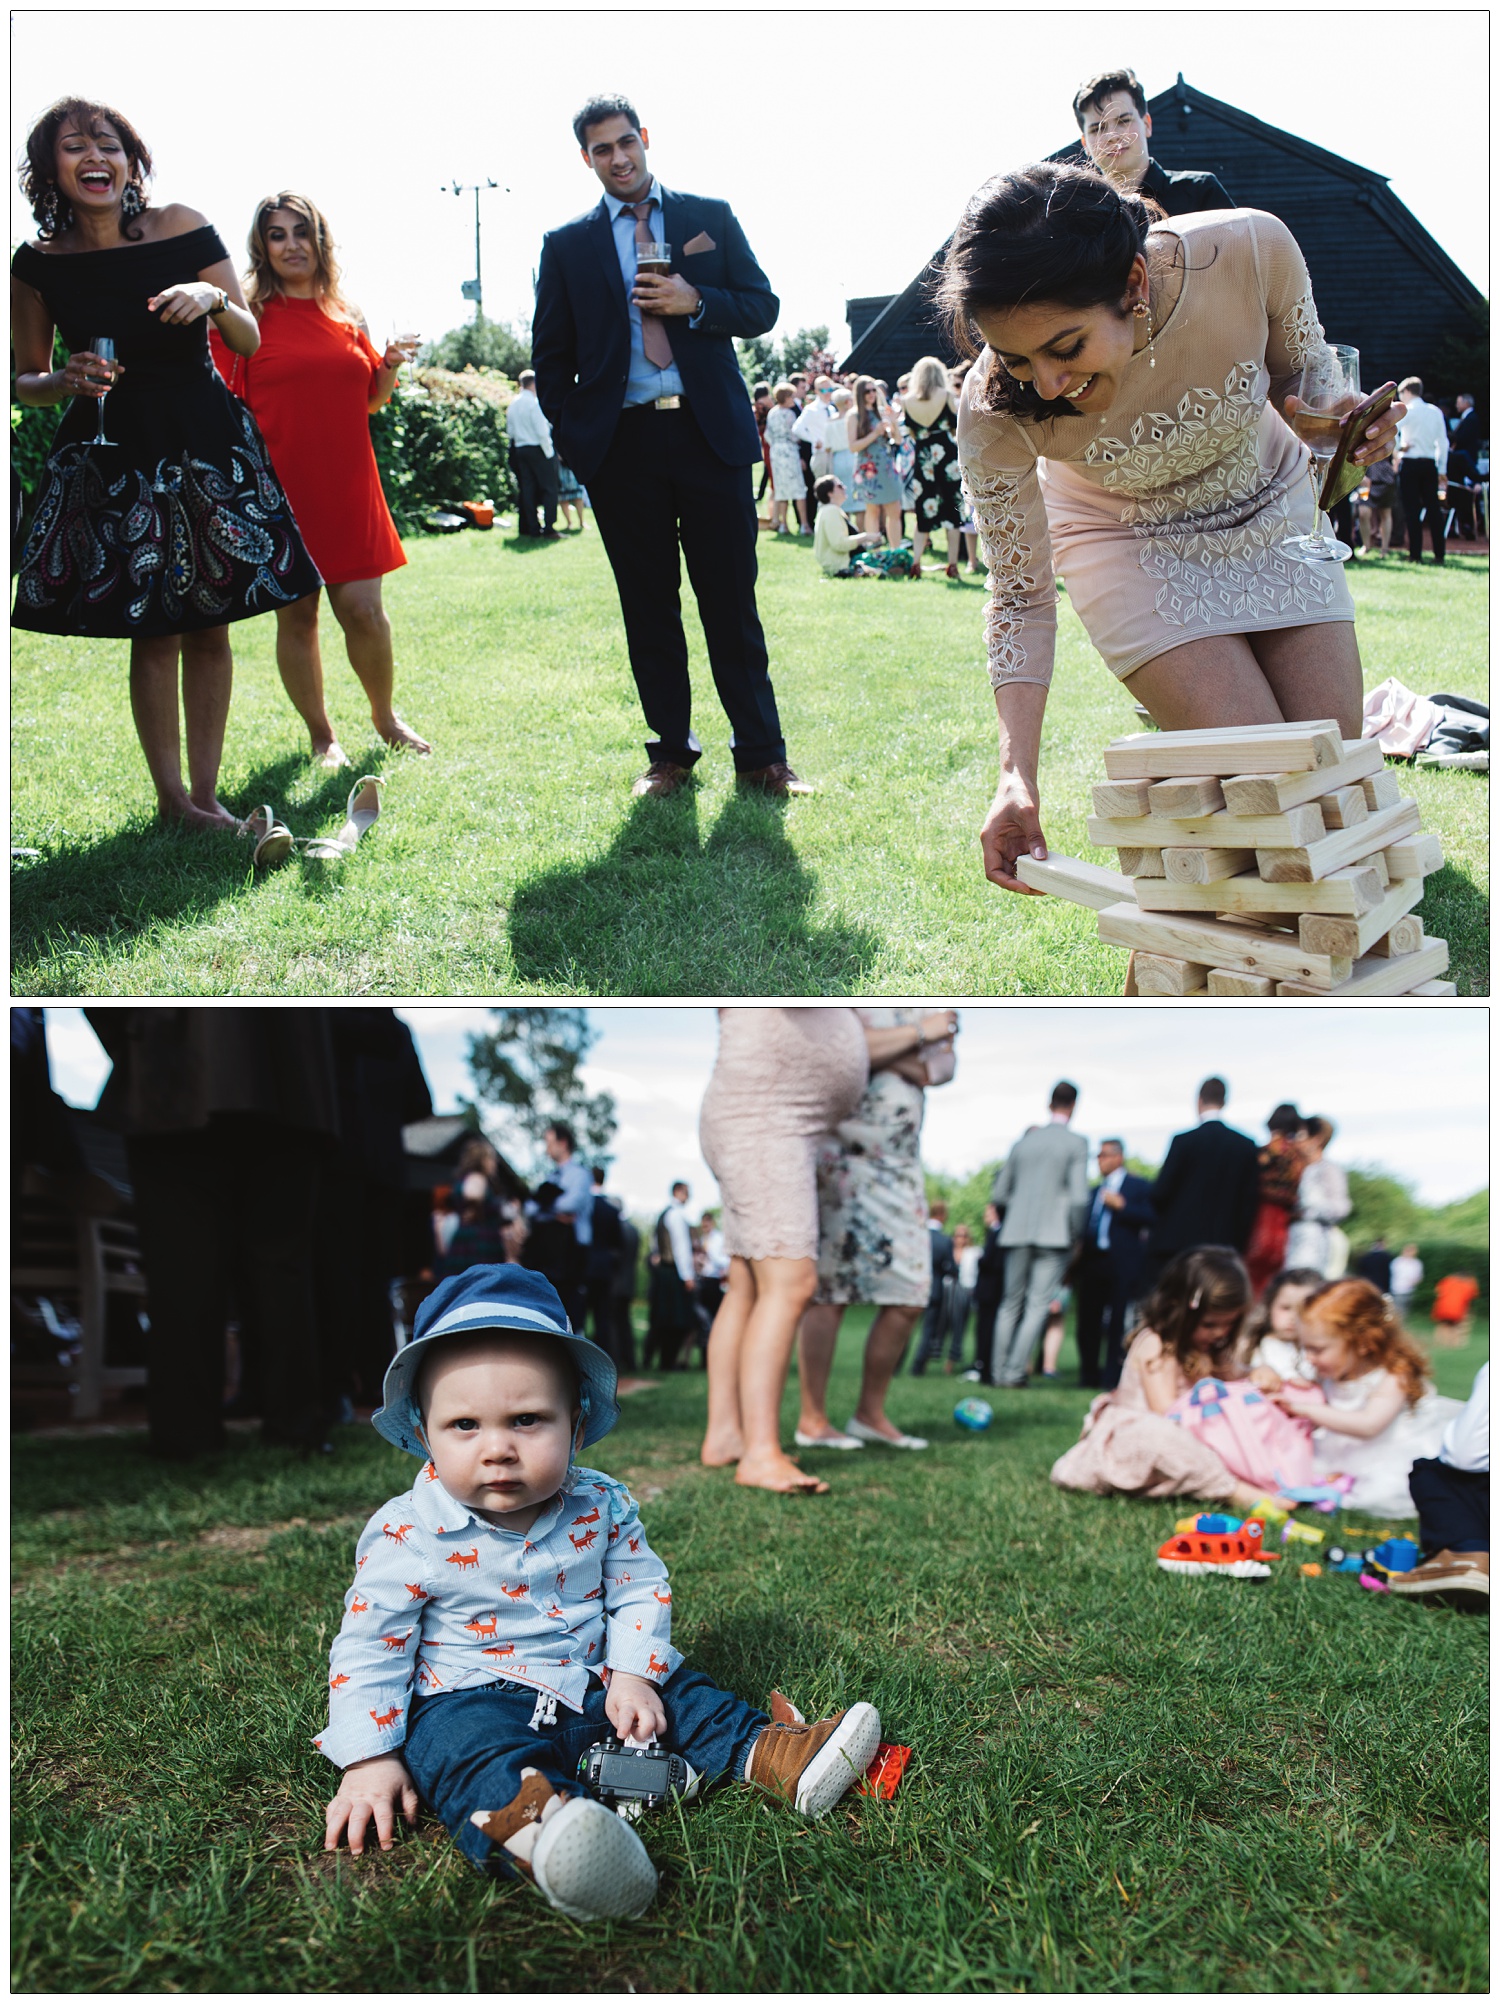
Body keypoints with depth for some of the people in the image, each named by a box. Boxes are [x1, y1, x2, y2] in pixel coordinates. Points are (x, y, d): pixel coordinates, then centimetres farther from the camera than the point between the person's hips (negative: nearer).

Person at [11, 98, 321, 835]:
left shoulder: (183, 228, -2)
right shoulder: (38, 262, -1)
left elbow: (250, 343, 3)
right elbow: (25, 381, 8)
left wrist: (215, 299, -17)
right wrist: (64, 382, -13)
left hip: (206, 444, 1)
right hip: (111, 457, 0)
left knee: (209, 627, 2)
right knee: (154, 633, -3)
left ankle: (205, 794, 12)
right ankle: (173, 799, 10)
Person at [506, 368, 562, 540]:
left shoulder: (512, 404, 8)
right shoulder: (533, 403, -14)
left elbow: (510, 431, 11)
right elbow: (542, 431, -17)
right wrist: (549, 452, -10)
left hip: (520, 449, 7)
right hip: (538, 449, -7)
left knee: (528, 490, 8)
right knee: (550, 489, -3)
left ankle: (532, 531, 8)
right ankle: (549, 529, -10)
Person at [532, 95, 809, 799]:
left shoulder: (711, 217, 11)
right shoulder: (567, 245, 12)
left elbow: (763, 306, 9)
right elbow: (551, 354, 12)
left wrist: (695, 302, -9)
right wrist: (572, 438, 0)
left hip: (710, 432, -1)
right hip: (621, 444, 1)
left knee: (732, 602, -1)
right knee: (648, 608, 5)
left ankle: (760, 755, 6)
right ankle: (670, 752, 14)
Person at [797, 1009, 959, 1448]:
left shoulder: (930, 1009, 15)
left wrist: (881, 1049, -16)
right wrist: (918, 1034, -13)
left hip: (900, 1165, 7)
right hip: (841, 1160, -6)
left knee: (909, 1297, 4)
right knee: (828, 1294, -4)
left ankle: (871, 1414, 16)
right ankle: (812, 1420, 3)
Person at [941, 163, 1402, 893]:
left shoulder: (1251, 249, -31)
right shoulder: (994, 410, -32)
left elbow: (1301, 373, -6)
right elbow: (1021, 597, -20)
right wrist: (1016, 776, -30)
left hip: (1271, 512, 3)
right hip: (1134, 546, -2)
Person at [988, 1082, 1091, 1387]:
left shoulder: (1024, 1142, 11)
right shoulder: (1076, 1144, -3)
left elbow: (999, 1195, 12)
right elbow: (1079, 1197, -11)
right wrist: (1075, 1233, 2)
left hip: (1017, 1233, 4)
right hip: (1055, 1235, -4)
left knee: (1012, 1303, 11)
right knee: (1038, 1305, -3)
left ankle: (1000, 1371, 10)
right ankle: (1016, 1372, -9)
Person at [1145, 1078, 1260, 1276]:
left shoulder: (1184, 1142, -8)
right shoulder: (1246, 1146, 3)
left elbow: (1159, 1193, -7)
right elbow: (1251, 1200, 4)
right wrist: (1238, 1244, 11)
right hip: (1225, 1243, 3)